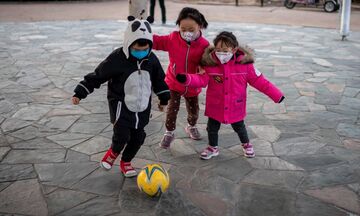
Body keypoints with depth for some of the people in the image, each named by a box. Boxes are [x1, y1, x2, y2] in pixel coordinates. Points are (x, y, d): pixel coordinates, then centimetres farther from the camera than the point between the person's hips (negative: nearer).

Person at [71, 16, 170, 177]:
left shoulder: (151, 59, -5)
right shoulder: (117, 59, -19)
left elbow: (159, 80, 12)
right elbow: (97, 76, -11)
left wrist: (164, 98, 17)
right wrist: (80, 93, -11)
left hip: (142, 106, 5)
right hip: (121, 105, -5)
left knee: (139, 136, 8)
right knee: (122, 135, -16)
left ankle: (125, 162, 33)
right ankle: (114, 151, 21)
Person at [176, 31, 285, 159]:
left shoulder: (245, 64, -16)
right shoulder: (210, 63, -16)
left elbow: (259, 81, -10)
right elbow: (201, 79, -18)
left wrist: (276, 95, -11)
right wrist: (186, 79, -38)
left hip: (236, 106, 0)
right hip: (215, 106, 0)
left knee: (239, 127, 21)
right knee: (212, 128, 16)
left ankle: (246, 144, 49)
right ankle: (213, 148, 43)